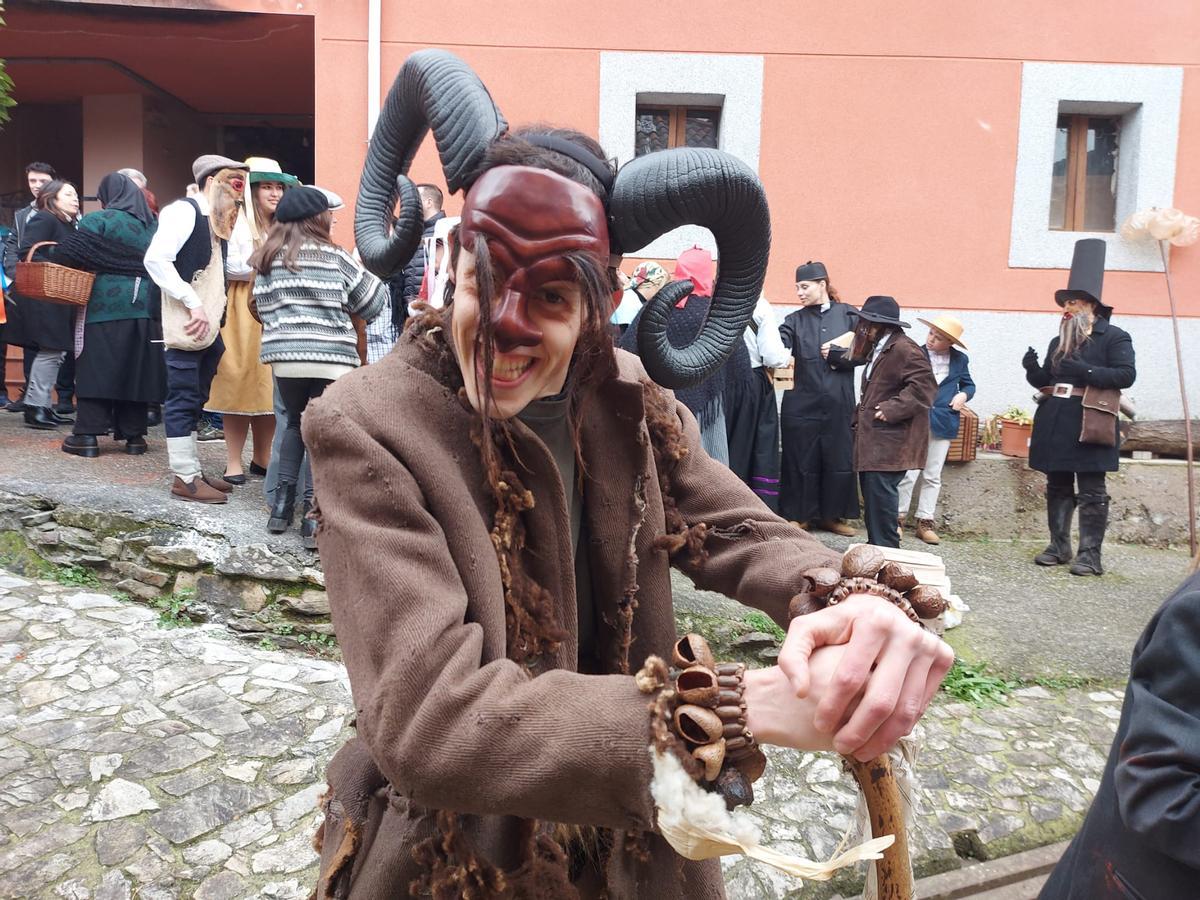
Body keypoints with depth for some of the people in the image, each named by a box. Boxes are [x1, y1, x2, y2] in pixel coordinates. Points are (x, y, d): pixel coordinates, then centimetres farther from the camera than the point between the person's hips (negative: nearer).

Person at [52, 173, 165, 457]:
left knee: (96, 367, 1)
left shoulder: (99, 219, -3)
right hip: (144, 307, 4)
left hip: (104, 305, -4)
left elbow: (70, 252, -11)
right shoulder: (153, 224, 12)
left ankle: (88, 434, 2)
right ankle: (134, 434, 10)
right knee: (135, 368, 8)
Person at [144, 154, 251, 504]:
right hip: (187, 326, -9)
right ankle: (184, 479, 3)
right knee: (183, 400, -3)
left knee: (194, 401, 14)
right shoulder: (184, 210, -10)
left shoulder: (215, 221, 18)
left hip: (209, 327, 9)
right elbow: (156, 259, -21)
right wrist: (193, 304, -23)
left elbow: (234, 265, 17)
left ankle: (192, 470, 22)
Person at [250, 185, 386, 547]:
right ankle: (314, 517, 0)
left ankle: (282, 507, 20)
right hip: (331, 358, -4)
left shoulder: (267, 259, 11)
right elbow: (372, 302, 5)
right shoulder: (334, 257, 0)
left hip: (284, 357, 4)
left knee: (295, 424, 22)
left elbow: (263, 308, 12)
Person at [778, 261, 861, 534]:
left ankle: (830, 514, 21)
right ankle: (797, 515, 16)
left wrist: (835, 354, -6)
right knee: (801, 460, 5)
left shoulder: (849, 315, 5)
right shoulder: (795, 320, 6)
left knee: (839, 459, 7)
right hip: (802, 403, 0)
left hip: (838, 402, 0)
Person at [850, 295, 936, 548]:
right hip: (874, 439, 10)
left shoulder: (904, 349, -13)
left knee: (880, 492, -11)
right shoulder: (879, 349, 19)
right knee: (872, 492, 13)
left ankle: (885, 549, -2)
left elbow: (923, 387, -21)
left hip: (890, 441, -10)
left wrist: (891, 409, -22)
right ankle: (875, 545, 23)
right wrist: (862, 414, 17)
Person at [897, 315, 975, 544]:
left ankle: (925, 521, 16)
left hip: (942, 423, 3)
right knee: (909, 473, -2)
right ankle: (899, 517, 11)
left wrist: (964, 394, -3)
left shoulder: (960, 359, 4)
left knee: (933, 476, 9)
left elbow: (968, 384, 17)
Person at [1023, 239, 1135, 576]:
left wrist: (1087, 371, -24)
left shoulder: (1114, 337, -1)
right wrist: (1033, 369, -2)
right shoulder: (1059, 341, 19)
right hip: (1055, 425, 7)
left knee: (1091, 492, -3)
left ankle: (1090, 554, 1)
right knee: (1058, 488, 11)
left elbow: (1126, 374, -13)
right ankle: (1059, 546, 19)